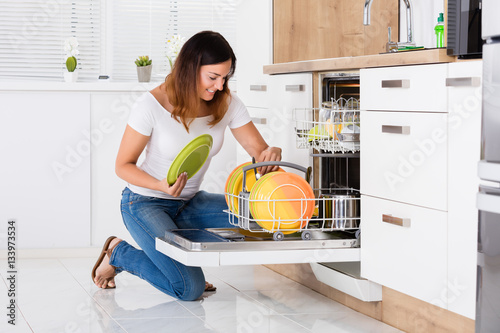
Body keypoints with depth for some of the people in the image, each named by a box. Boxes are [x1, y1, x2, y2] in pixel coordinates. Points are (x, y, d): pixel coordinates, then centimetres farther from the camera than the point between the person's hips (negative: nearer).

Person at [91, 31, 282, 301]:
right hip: (145, 204, -6)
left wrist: (271, 155, -33)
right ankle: (118, 252, 4)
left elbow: (259, 150, -7)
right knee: (190, 289, -22)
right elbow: (123, 165, -13)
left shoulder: (227, 104, -7)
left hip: (189, 203, 6)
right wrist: (162, 185, -31)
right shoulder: (152, 105, -21)